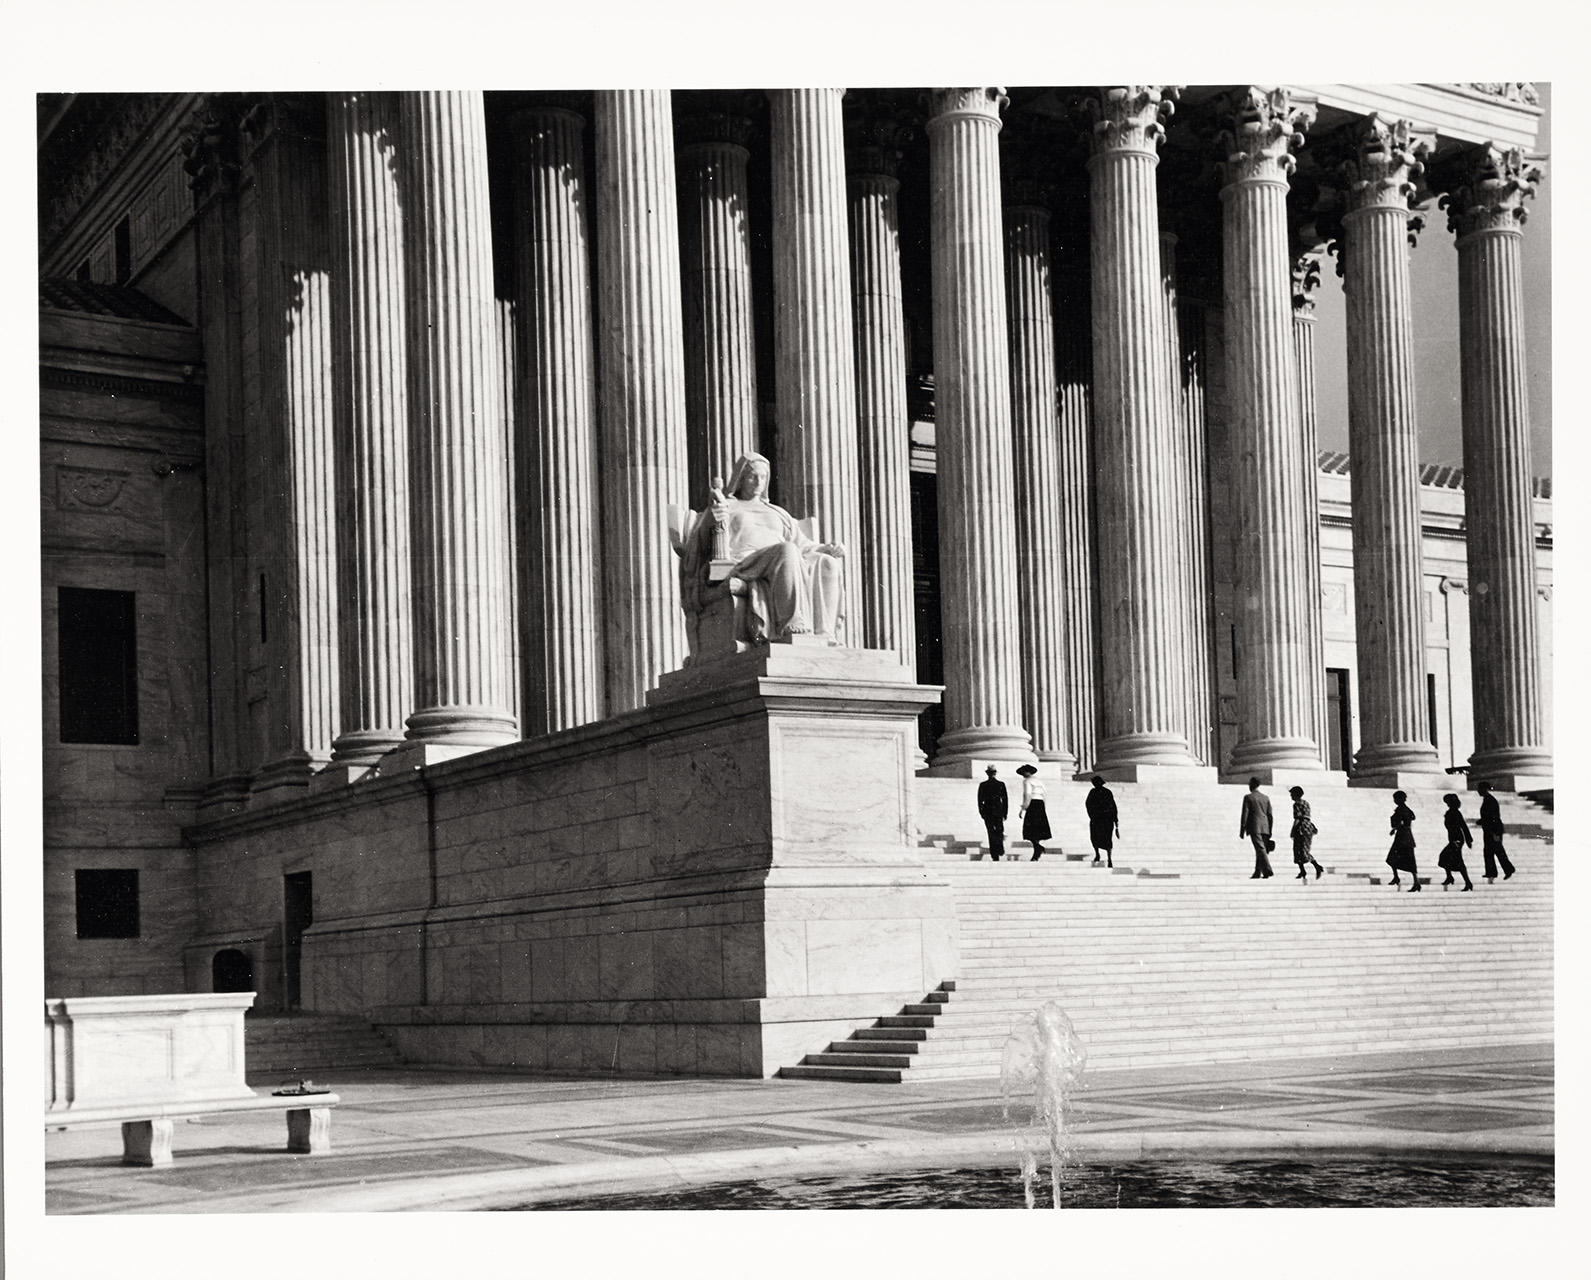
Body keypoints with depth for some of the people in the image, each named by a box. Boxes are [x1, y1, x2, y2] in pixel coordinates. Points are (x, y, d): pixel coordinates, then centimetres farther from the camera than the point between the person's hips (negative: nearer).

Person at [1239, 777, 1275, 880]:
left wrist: (1242, 831, -3)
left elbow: (1245, 815, -6)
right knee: (1260, 850, 11)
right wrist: (1269, 832, 17)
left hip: (1254, 828, -5)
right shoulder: (1266, 797, 12)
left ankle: (1268, 871, -21)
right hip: (1265, 828, 5)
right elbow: (1270, 815, 12)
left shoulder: (1248, 798, -3)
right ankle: (1257, 873, 13)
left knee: (1260, 849, -10)